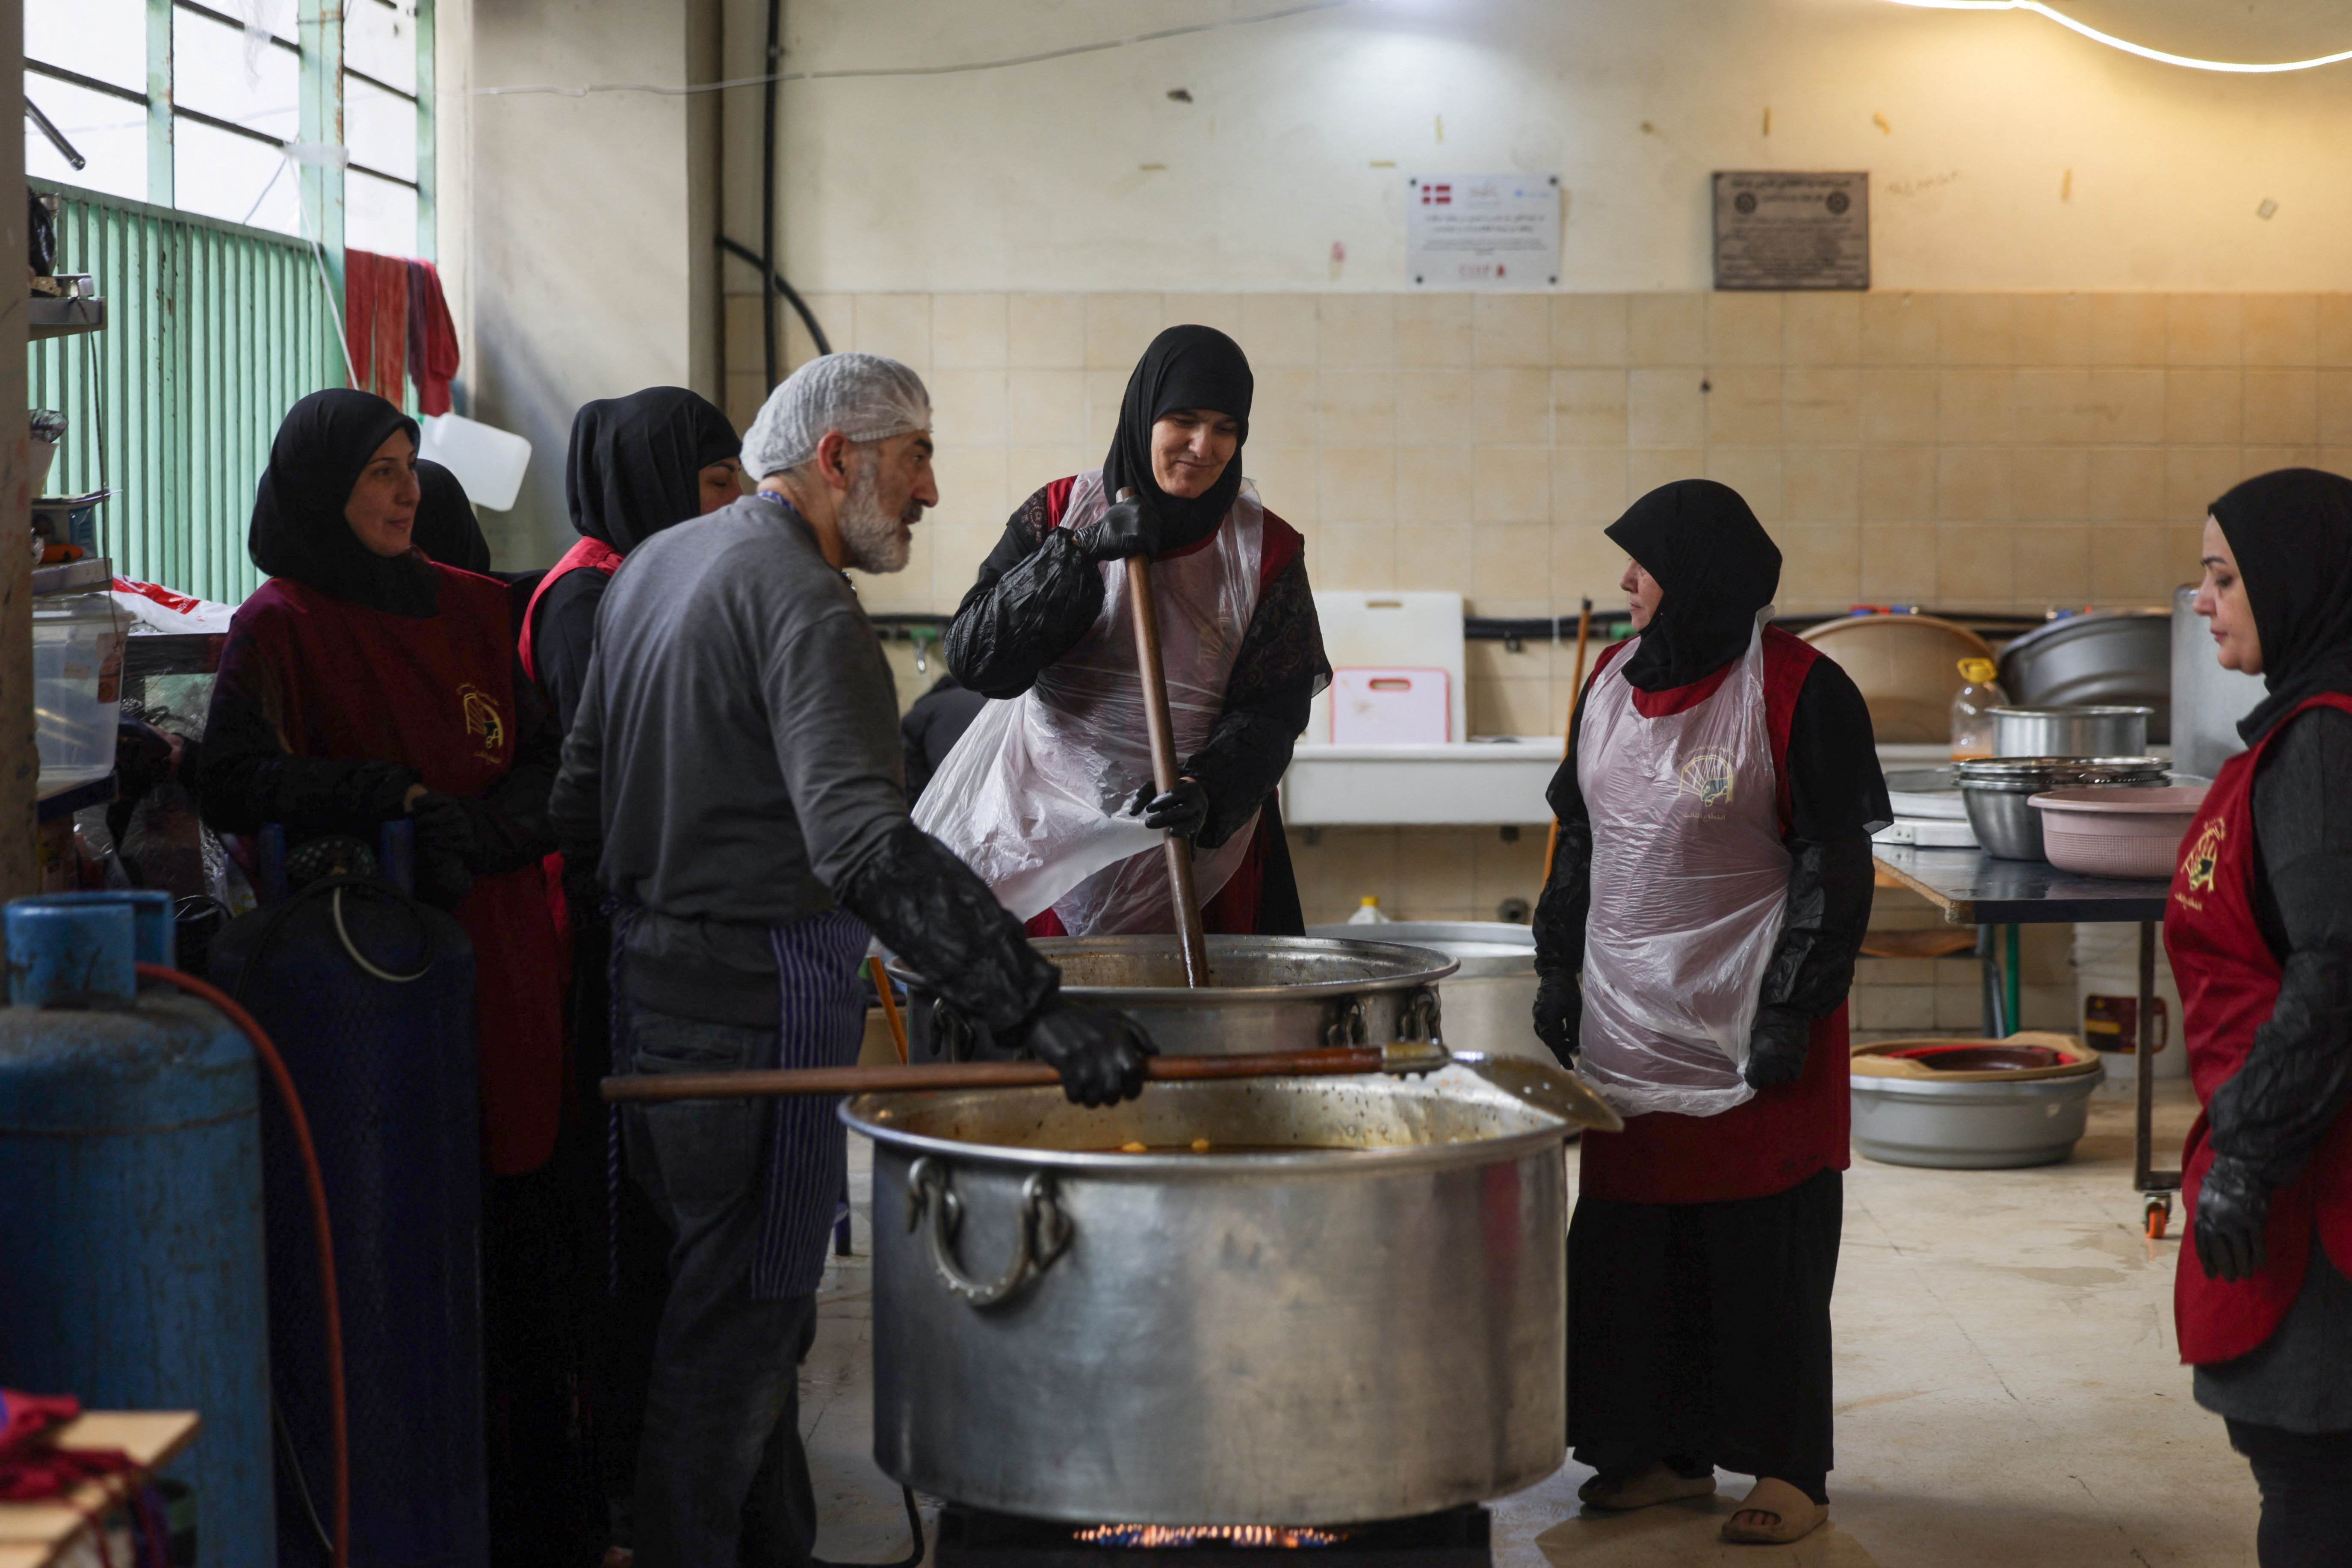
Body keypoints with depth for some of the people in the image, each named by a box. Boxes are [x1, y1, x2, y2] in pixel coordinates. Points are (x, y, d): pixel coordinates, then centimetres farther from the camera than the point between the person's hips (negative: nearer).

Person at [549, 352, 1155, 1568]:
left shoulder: (655, 564, 11)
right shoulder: (805, 605, -19)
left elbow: (583, 793, 16)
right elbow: (868, 849, -33)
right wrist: (1040, 1013, -37)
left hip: (650, 980, 10)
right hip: (757, 1005, -10)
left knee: (749, 1309, 19)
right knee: (740, 1325, 0)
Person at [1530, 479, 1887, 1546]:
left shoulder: (1798, 691, -9)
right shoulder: (1614, 680, 11)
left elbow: (1836, 867, -10)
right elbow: (1579, 842, 18)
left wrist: (1795, 1010, -14)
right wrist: (1558, 972, 14)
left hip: (1749, 1032, -6)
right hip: (1626, 1028, 6)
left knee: (1763, 1256, 1)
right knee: (1631, 1247, 8)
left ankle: (1790, 1469, 13)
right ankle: (1668, 1451, 22)